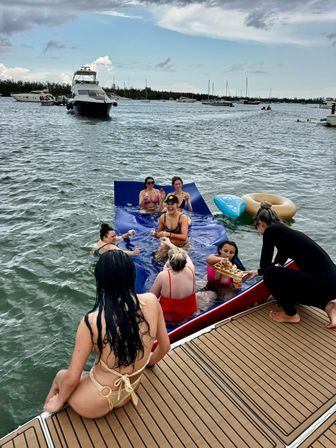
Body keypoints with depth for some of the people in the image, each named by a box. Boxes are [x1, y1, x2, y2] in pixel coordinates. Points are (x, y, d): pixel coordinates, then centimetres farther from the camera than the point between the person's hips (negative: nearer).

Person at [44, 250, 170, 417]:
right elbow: (165, 346, -2)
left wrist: (58, 402, 6)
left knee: (60, 377, 29)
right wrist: (149, 361, 19)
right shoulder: (151, 301, -19)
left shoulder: (92, 321, -28)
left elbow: (72, 378, -16)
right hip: (130, 392, 4)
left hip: (98, 402, -4)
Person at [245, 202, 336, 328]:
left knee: (270, 274, -6)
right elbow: (278, 263, 32)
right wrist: (257, 272, 42)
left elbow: (264, 265, -4)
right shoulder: (285, 231, 19)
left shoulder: (271, 230, -7)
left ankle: (291, 314, 10)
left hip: (322, 283, -9)